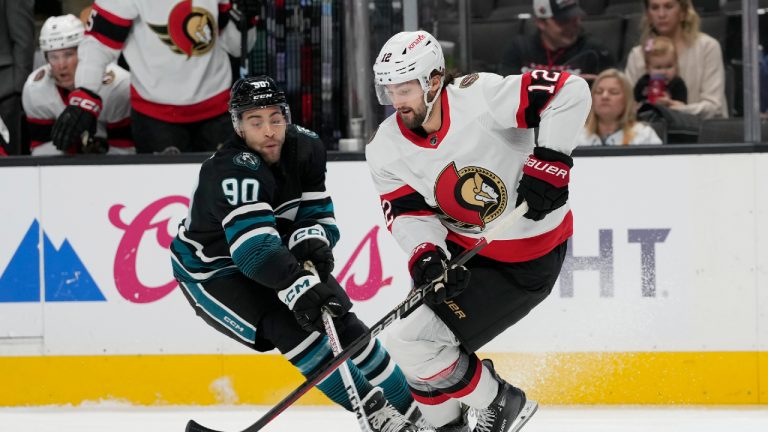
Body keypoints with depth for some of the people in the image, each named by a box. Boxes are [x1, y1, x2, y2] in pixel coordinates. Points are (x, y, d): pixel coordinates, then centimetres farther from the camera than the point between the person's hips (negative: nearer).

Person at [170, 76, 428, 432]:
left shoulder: (306, 147, -11)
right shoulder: (233, 170, -34)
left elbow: (318, 215, -6)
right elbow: (254, 247, -46)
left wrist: (313, 241, -29)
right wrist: (299, 285, -58)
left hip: (277, 254, 7)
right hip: (211, 269, -7)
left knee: (340, 320, -3)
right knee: (289, 325, -26)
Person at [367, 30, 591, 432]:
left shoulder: (480, 97, -25)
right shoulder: (387, 149, -7)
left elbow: (571, 91, -27)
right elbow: (409, 214, -8)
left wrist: (549, 160, -32)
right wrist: (426, 258, -28)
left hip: (526, 257, -7)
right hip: (461, 248, 7)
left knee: (416, 342, -13)